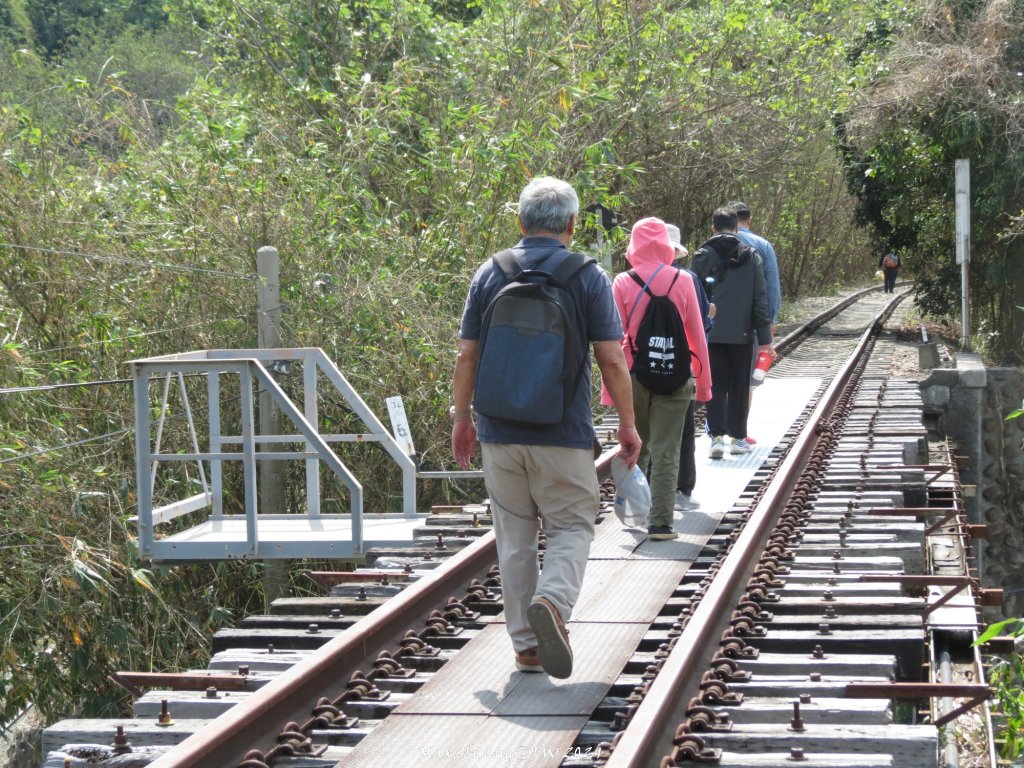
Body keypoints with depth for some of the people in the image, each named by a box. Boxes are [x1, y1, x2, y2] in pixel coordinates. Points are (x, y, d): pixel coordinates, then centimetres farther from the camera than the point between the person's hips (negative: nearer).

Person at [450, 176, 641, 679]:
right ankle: (553, 602, -20)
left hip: (500, 432, 3)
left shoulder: (490, 274, 3)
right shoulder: (588, 277, -4)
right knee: (571, 527, 8)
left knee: (514, 538, 11)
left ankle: (526, 646, 15)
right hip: (564, 434, -2)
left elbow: (467, 356, 3)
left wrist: (462, 420, 13)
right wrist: (628, 426, 2)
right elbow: (612, 360, -7)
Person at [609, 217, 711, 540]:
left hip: (634, 376, 0)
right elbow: (697, 335, 2)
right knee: (666, 452, 3)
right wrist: (703, 383, 11)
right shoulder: (683, 281, -2)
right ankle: (660, 522, 1)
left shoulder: (623, 284, -4)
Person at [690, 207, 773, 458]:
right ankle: (737, 437, 16)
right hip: (741, 334, 0)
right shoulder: (751, 256, 0)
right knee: (739, 386, 11)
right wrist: (764, 338, 3)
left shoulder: (702, 256, -2)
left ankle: (717, 437, -10)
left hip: (711, 333, 0)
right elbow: (760, 299, 0)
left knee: (716, 385, 3)